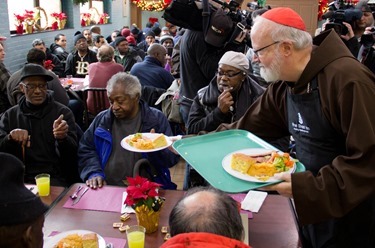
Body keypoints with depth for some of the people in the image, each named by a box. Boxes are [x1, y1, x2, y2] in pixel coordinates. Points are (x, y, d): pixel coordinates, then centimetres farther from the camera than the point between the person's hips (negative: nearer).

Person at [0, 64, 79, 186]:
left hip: (55, 178, -3)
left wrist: (62, 137, -28)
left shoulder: (63, 112, 3)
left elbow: (72, 153, -6)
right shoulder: (10, 115, 12)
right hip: (19, 178, 3)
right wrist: (10, 137, -16)